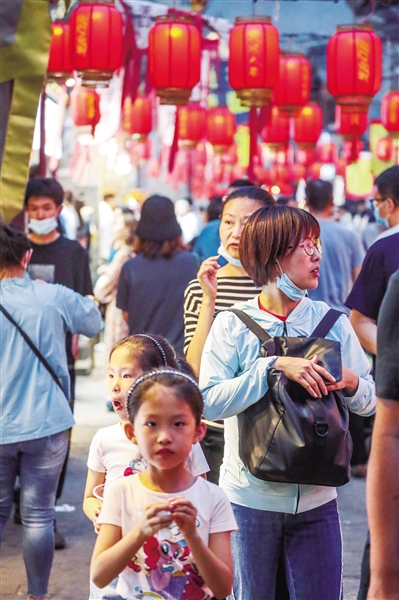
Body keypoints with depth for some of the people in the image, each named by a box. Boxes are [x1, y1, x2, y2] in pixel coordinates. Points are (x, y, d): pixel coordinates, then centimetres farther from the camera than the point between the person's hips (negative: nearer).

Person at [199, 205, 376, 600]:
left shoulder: (332, 322, 1)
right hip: (250, 497, -2)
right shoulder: (233, 325, -7)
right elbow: (209, 401, -19)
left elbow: (370, 402, 5)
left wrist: (351, 383, -17)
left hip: (316, 498, 2)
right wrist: (275, 366, -26)